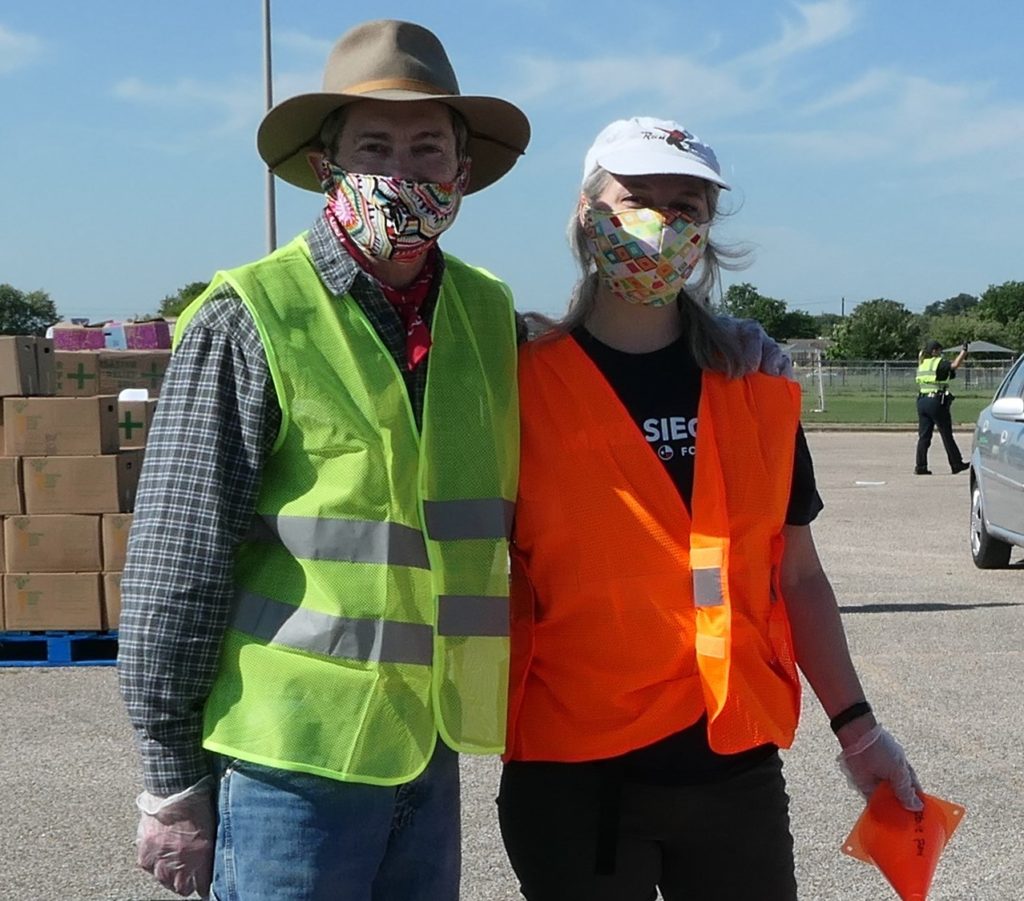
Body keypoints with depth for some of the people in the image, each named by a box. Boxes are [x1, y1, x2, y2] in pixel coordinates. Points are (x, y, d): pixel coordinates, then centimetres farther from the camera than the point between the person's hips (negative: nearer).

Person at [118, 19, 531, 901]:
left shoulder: (489, 316, 6)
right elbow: (174, 565, -8)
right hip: (292, 754, -5)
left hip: (430, 749, 5)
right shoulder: (250, 320, -10)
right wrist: (173, 784, -7)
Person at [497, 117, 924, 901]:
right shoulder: (523, 384, -3)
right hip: (572, 774, -3)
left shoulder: (756, 385, 7)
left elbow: (796, 575, 11)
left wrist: (855, 725, 8)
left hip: (737, 766, 3)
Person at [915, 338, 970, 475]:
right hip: (936, 401, -6)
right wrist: (963, 352, -11)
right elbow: (954, 365, -22)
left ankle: (920, 466, 1)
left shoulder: (922, 363, 13)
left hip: (922, 401, 6)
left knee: (924, 435, 7)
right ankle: (956, 465, 12)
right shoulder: (939, 363, -8)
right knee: (947, 435, 3)